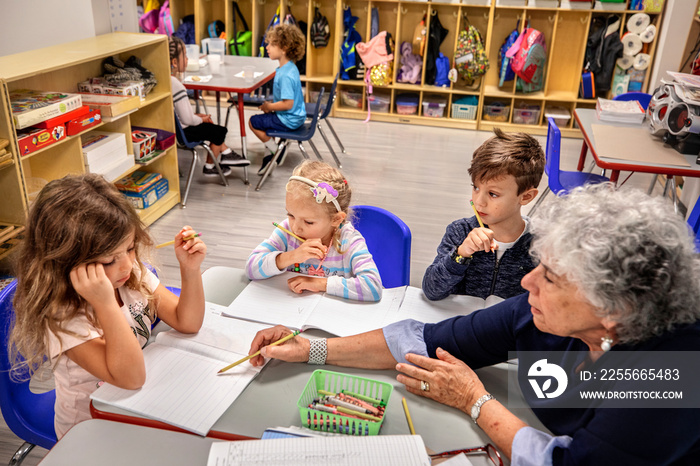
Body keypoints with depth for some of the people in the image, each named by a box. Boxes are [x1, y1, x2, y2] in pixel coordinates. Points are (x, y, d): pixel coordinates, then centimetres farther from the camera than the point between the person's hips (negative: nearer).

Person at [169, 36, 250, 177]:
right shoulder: (177, 86, -29)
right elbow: (187, 120, -28)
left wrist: (196, 115, 10)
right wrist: (202, 119, -8)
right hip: (182, 132, -10)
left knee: (212, 127, 23)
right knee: (219, 131, 4)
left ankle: (226, 154, 31)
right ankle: (209, 167, 20)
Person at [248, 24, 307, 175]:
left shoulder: (285, 75, -28)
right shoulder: (289, 67, 5)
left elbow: (288, 104, -31)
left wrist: (269, 106, -15)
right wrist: (271, 104, 8)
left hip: (289, 120, -10)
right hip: (296, 116, 10)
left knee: (253, 122, 2)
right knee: (264, 118, 28)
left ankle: (276, 150, 15)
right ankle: (269, 157, 30)